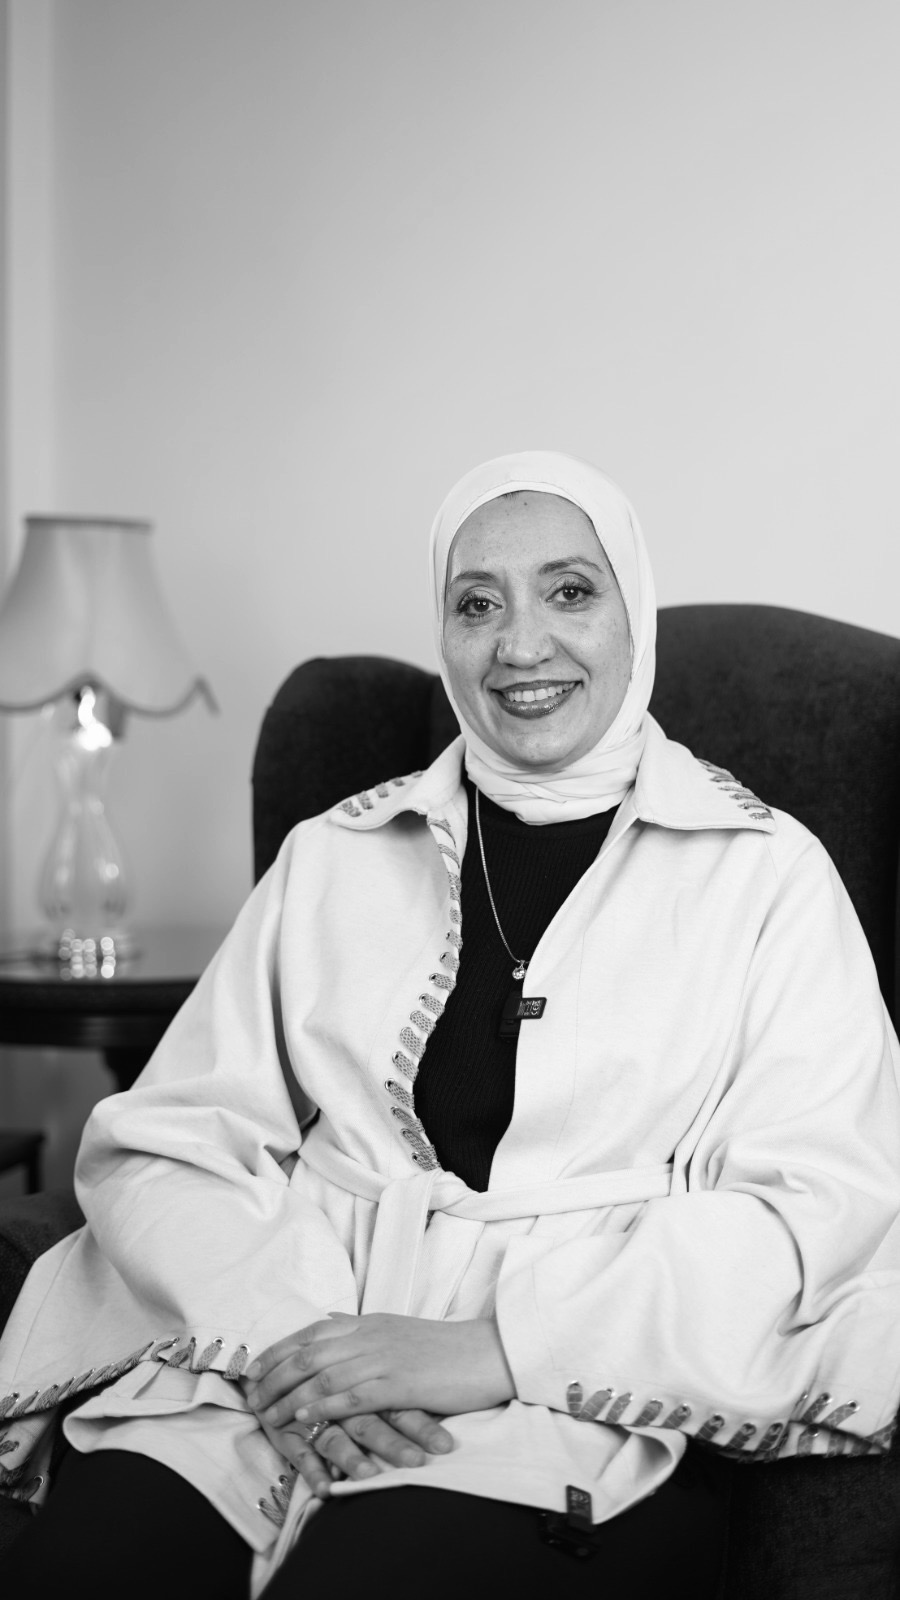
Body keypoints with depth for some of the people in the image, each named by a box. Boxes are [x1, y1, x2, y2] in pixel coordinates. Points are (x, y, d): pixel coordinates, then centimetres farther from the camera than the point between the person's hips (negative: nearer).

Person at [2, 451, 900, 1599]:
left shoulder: (765, 874, 8)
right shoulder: (331, 859, 16)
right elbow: (163, 1143, 9)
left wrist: (494, 1349, -15)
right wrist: (283, 1330, -13)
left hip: (576, 1412, -3)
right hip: (262, 1367, 3)